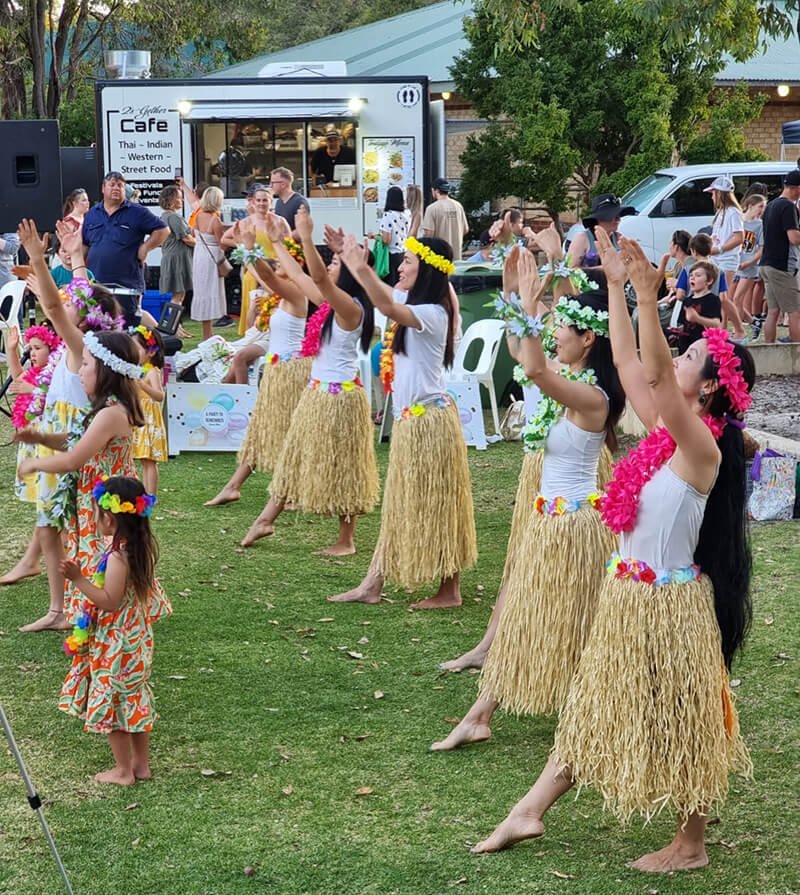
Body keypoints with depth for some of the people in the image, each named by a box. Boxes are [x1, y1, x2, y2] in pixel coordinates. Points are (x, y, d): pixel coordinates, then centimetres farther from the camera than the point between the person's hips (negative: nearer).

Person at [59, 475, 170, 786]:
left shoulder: (117, 556, -26)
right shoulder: (141, 547, 0)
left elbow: (109, 601, -26)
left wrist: (79, 579, -30)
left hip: (115, 644, -9)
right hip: (136, 639, 9)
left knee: (110, 703, 6)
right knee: (134, 701, 18)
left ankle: (123, 770, 15)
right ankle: (141, 764, 28)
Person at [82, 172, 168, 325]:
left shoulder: (136, 212, 1)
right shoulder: (92, 214, 15)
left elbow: (163, 230, 2)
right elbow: (83, 244, 21)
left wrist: (145, 248, -7)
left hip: (127, 284, -4)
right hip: (94, 285, 4)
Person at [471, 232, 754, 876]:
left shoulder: (701, 447, -21)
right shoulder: (664, 430, 2)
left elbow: (656, 374, -36)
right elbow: (629, 365, 8)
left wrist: (649, 298, -45)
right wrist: (617, 286, 9)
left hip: (669, 602, -9)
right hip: (629, 593, 9)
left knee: (680, 723, 6)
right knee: (595, 708, 16)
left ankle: (692, 845, 20)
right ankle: (531, 812, 25)